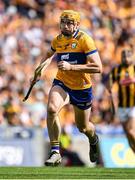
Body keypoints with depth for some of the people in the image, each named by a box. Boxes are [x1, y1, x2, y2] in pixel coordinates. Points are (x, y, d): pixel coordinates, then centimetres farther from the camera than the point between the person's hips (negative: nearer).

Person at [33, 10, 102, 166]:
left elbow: (98, 67, -25)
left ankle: (93, 140, 53)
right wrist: (43, 65, 9)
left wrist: (71, 67, -30)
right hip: (61, 83, 3)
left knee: (83, 128, 14)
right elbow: (50, 54, 26)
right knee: (51, 109, -30)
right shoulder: (57, 40, 0)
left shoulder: (84, 40, -17)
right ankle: (55, 152, -23)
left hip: (81, 88, -3)